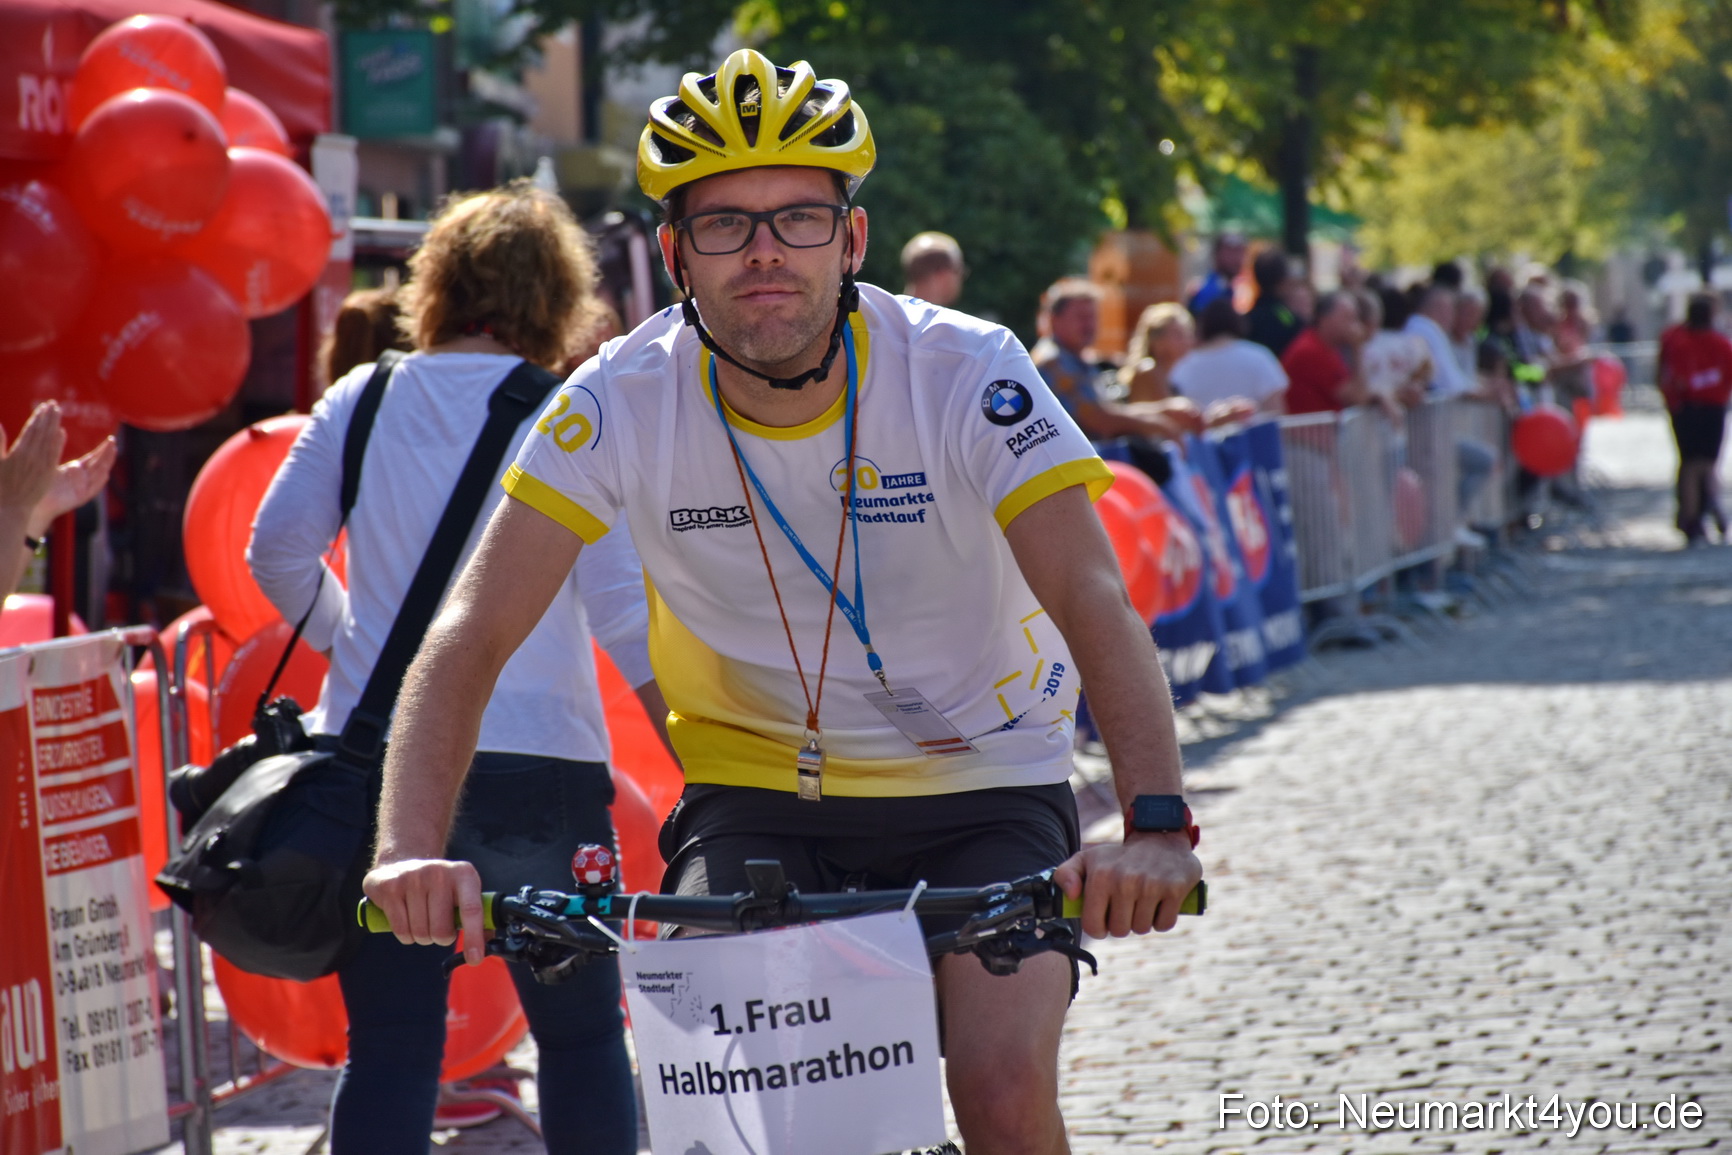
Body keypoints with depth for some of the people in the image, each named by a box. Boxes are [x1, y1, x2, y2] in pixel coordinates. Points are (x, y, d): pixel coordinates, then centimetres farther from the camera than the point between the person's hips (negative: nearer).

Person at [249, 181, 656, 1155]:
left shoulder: (362, 400, 6)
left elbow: (278, 550, 4)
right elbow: (621, 600, -8)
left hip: (374, 750, 2)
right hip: (537, 761, -2)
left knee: (390, 1045, 4)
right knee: (583, 1034, 10)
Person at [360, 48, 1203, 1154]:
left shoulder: (965, 375, -20)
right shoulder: (623, 404, -16)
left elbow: (1097, 606, -29)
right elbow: (470, 637, -19)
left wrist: (1157, 827, -47)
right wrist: (412, 850, -36)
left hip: (981, 787, -1)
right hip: (755, 792, 1)